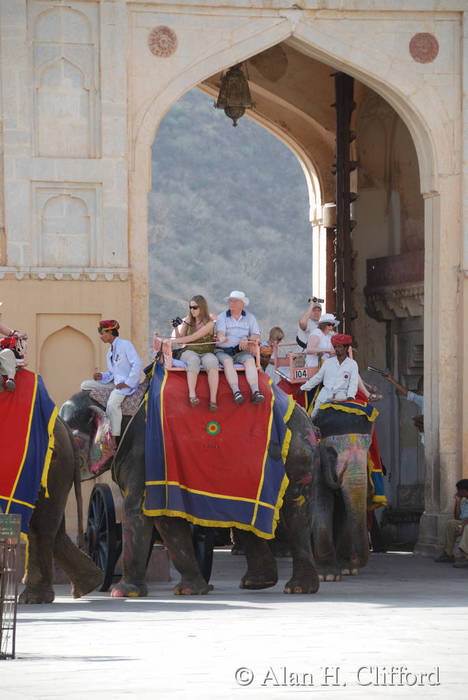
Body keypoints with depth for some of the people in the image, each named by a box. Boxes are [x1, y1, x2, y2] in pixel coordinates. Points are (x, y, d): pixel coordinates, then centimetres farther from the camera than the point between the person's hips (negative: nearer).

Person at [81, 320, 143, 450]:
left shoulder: (125, 344, -8)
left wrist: (127, 383, -18)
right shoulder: (110, 352, 19)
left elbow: (138, 364, -16)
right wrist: (102, 376, 0)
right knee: (85, 385, 6)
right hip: (115, 382, 10)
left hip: (127, 382, -10)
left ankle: (113, 439, -31)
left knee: (112, 403, -35)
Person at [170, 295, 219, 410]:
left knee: (211, 361, -38)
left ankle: (213, 399, -45)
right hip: (190, 352, 2)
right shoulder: (187, 321, 12)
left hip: (206, 353, -2)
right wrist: (176, 328, -8)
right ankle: (192, 395, -51)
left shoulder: (209, 323, -3)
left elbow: (194, 337, -14)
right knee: (193, 360, -36)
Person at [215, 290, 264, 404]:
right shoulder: (222, 317, 6)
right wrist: (221, 337, -37)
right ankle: (236, 392, -45)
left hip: (240, 352, 1)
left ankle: (255, 391, -44)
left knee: (250, 360, -29)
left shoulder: (250, 317, 11)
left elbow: (256, 336, 4)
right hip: (222, 351, -1)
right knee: (227, 361, -33)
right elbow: (220, 333, -12)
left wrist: (247, 340, -19)